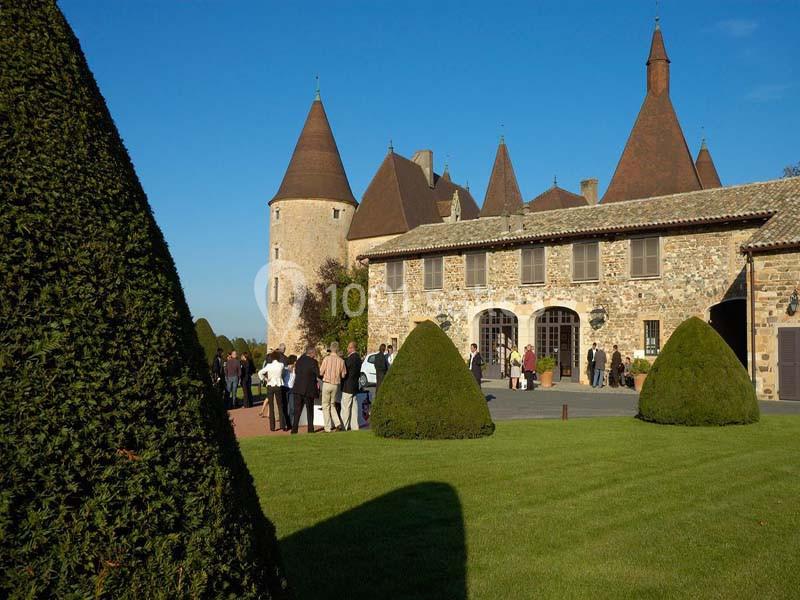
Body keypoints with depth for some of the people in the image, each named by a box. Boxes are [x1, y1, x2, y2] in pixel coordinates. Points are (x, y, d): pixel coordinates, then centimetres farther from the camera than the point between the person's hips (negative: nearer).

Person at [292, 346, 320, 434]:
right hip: (309, 389, -4)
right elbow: (318, 374, -10)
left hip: (298, 389, 4)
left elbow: (296, 372, 14)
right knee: (309, 410, 9)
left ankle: (294, 428, 4)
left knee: (297, 410, 9)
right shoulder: (313, 362, -11)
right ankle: (310, 429, 11)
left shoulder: (299, 360, 7)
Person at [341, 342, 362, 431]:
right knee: (354, 407, 12)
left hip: (348, 386, -9)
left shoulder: (351, 358, -18)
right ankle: (354, 426, 16)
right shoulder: (358, 357, 11)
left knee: (345, 407, -3)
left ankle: (344, 427, 1)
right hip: (355, 386, 9)